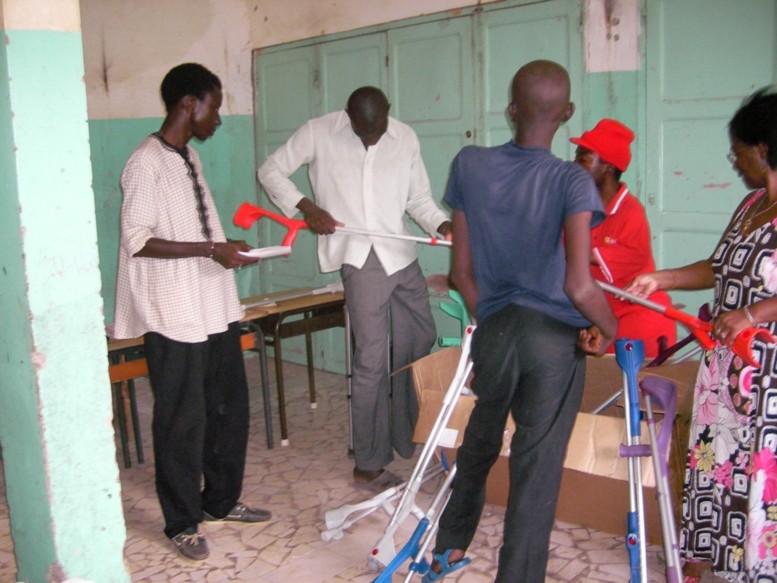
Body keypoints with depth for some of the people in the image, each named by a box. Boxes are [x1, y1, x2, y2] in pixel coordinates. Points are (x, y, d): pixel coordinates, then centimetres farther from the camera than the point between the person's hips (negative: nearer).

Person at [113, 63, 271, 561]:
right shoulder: (146, 164, -14)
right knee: (183, 420, 2)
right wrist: (210, 249, -21)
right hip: (175, 315, -9)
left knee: (230, 406, 16)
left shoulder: (190, 156, 13)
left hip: (215, 306, 9)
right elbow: (137, 240, -18)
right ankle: (182, 523, 20)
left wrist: (227, 249, 9)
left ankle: (222, 500, 33)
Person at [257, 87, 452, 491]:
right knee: (371, 361, -6)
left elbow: (419, 198, 13)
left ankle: (410, 440, 32)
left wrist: (441, 224, -7)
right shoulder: (319, 133, -1)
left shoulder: (405, 138, 7)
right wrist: (307, 207, -10)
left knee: (421, 345, 12)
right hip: (359, 257, -5)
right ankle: (368, 466, 5)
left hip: (402, 255, 5)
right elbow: (271, 171, 5)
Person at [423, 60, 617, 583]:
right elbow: (580, 286, -23)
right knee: (537, 473, 5)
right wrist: (609, 330, -3)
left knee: (479, 445, 27)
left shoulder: (470, 165, -2)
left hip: (493, 330, 5)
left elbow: (462, 271, 3)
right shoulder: (572, 181, -13)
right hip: (555, 341, -4)